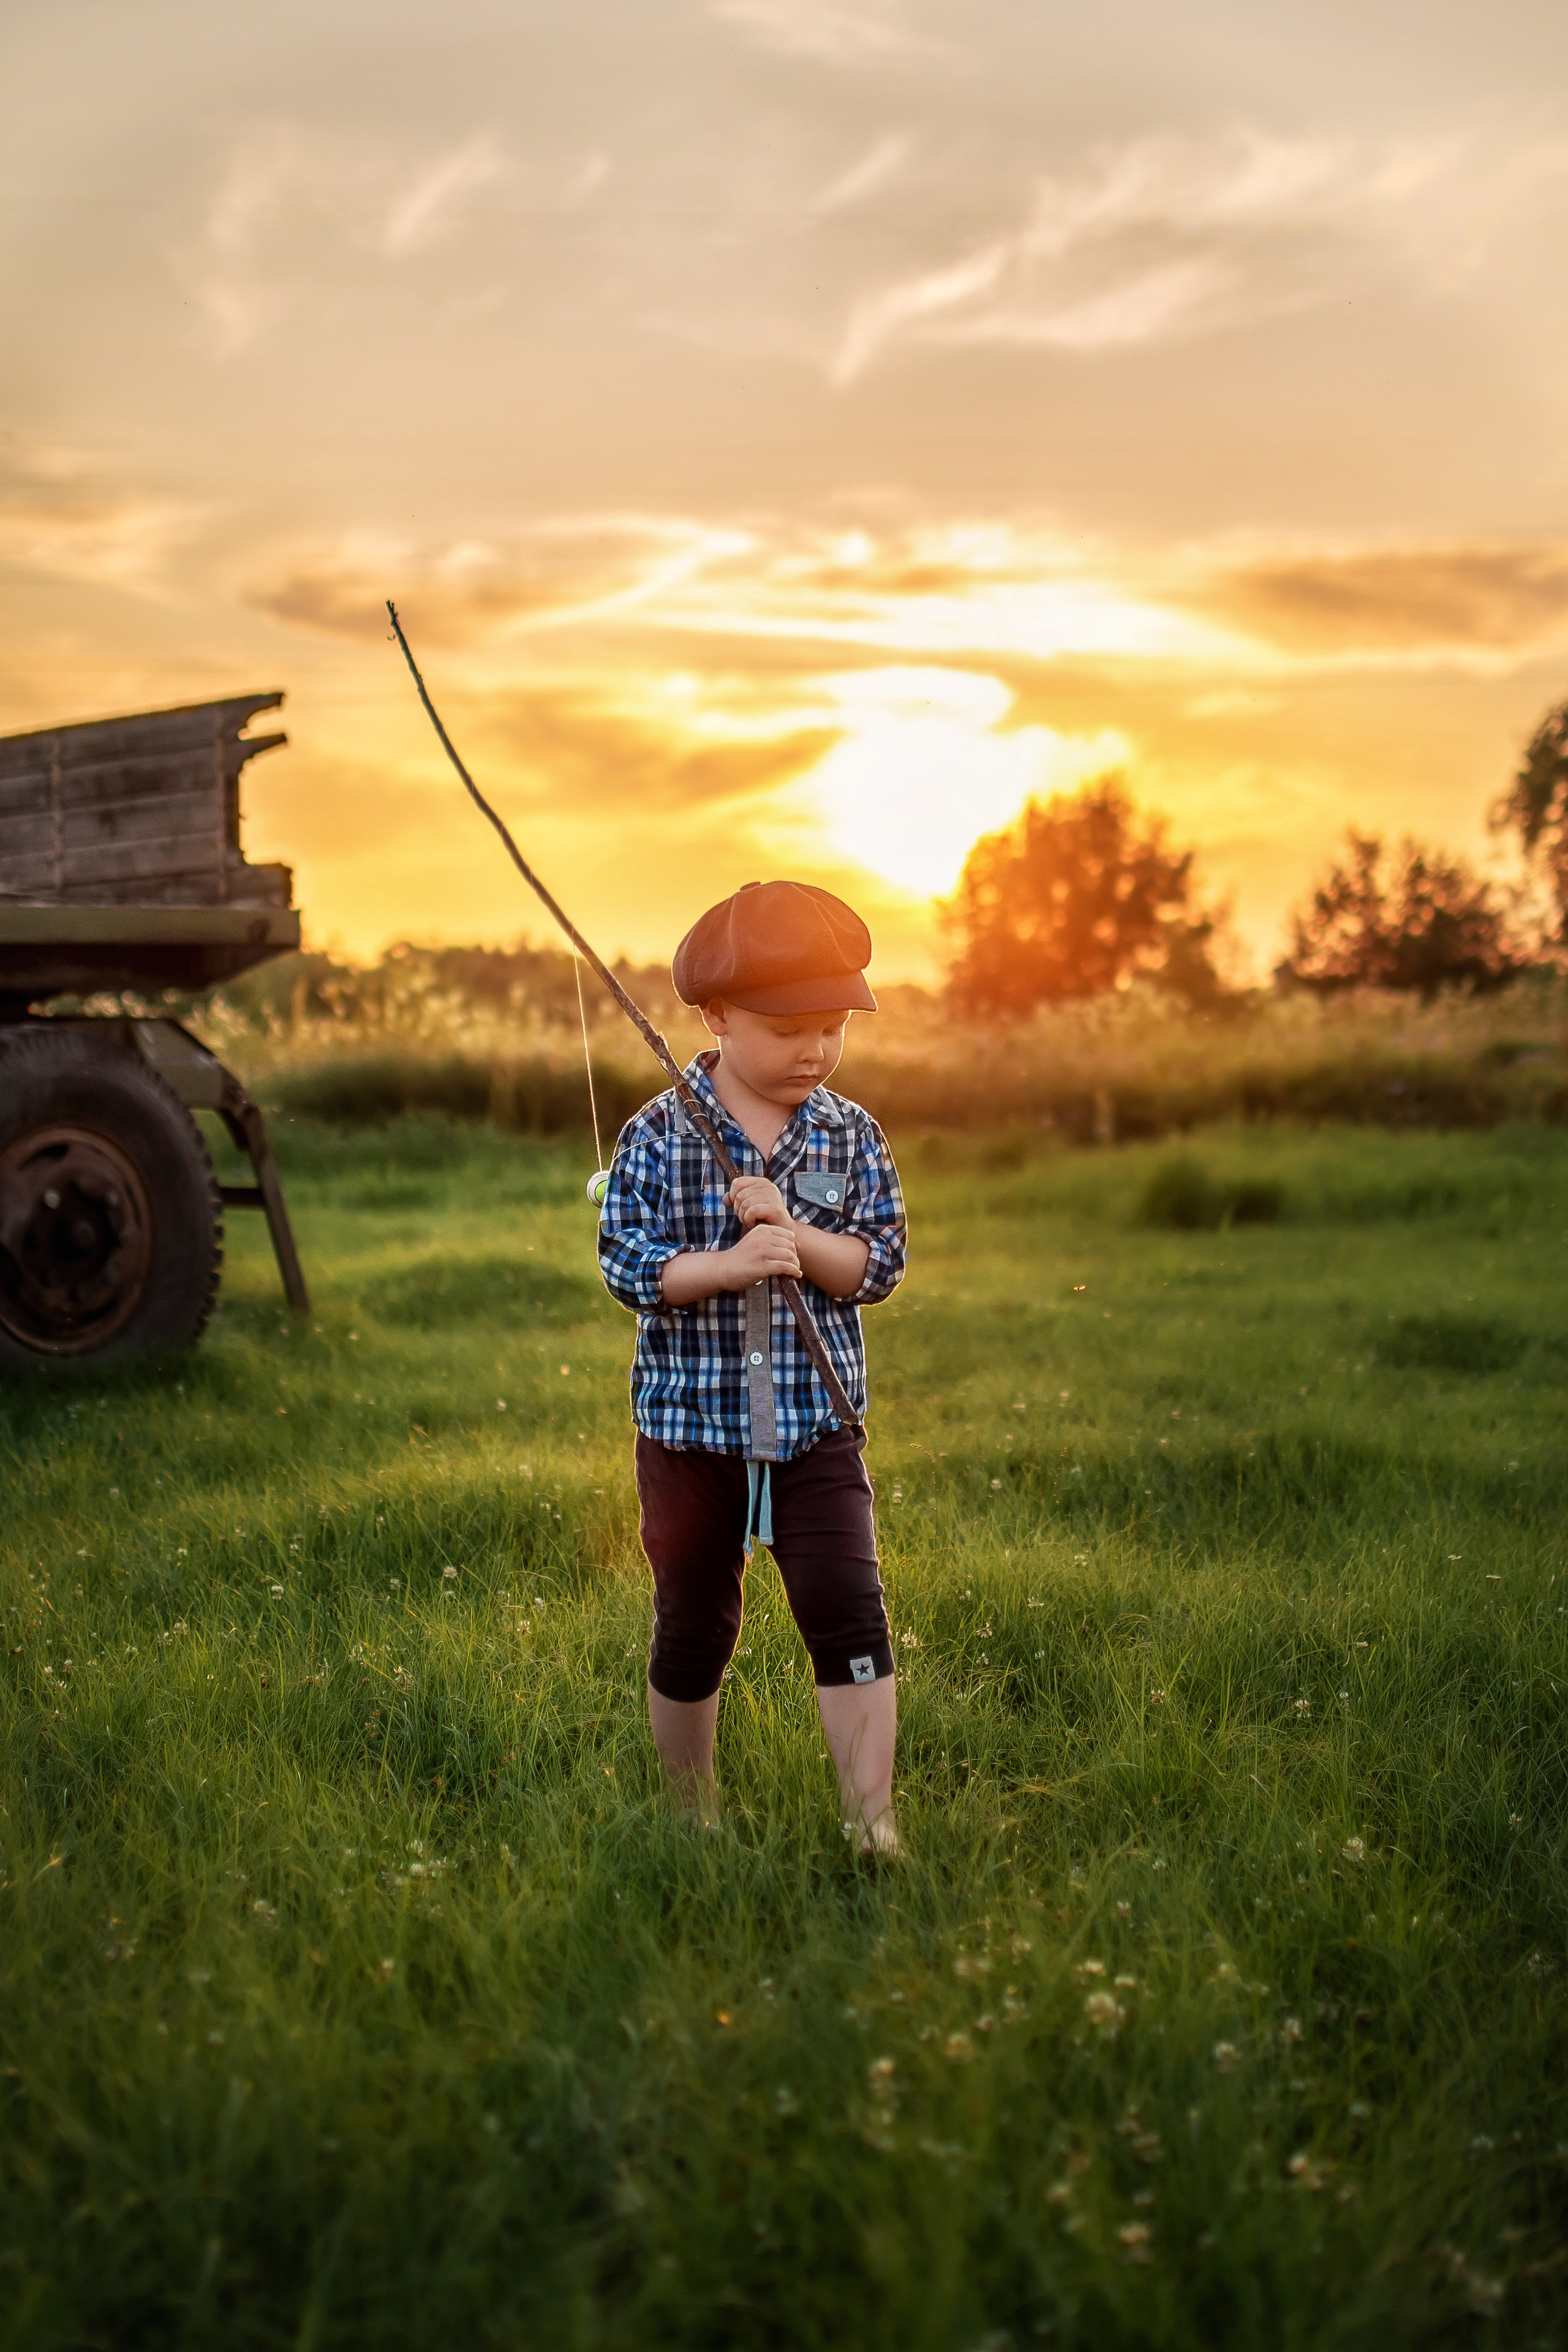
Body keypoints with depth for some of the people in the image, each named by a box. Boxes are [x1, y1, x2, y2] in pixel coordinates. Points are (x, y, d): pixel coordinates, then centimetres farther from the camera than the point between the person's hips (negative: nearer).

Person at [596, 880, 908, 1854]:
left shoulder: (852, 1135, 1)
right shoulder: (659, 1135, -6)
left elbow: (881, 1265, -4)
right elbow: (626, 1263, -11)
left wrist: (796, 1236, -21)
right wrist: (731, 1265, -25)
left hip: (816, 1425, 1)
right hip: (691, 1420, -1)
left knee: (849, 1610, -10)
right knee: (693, 1628, 12)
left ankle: (872, 1825, -1)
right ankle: (693, 1806, 33)